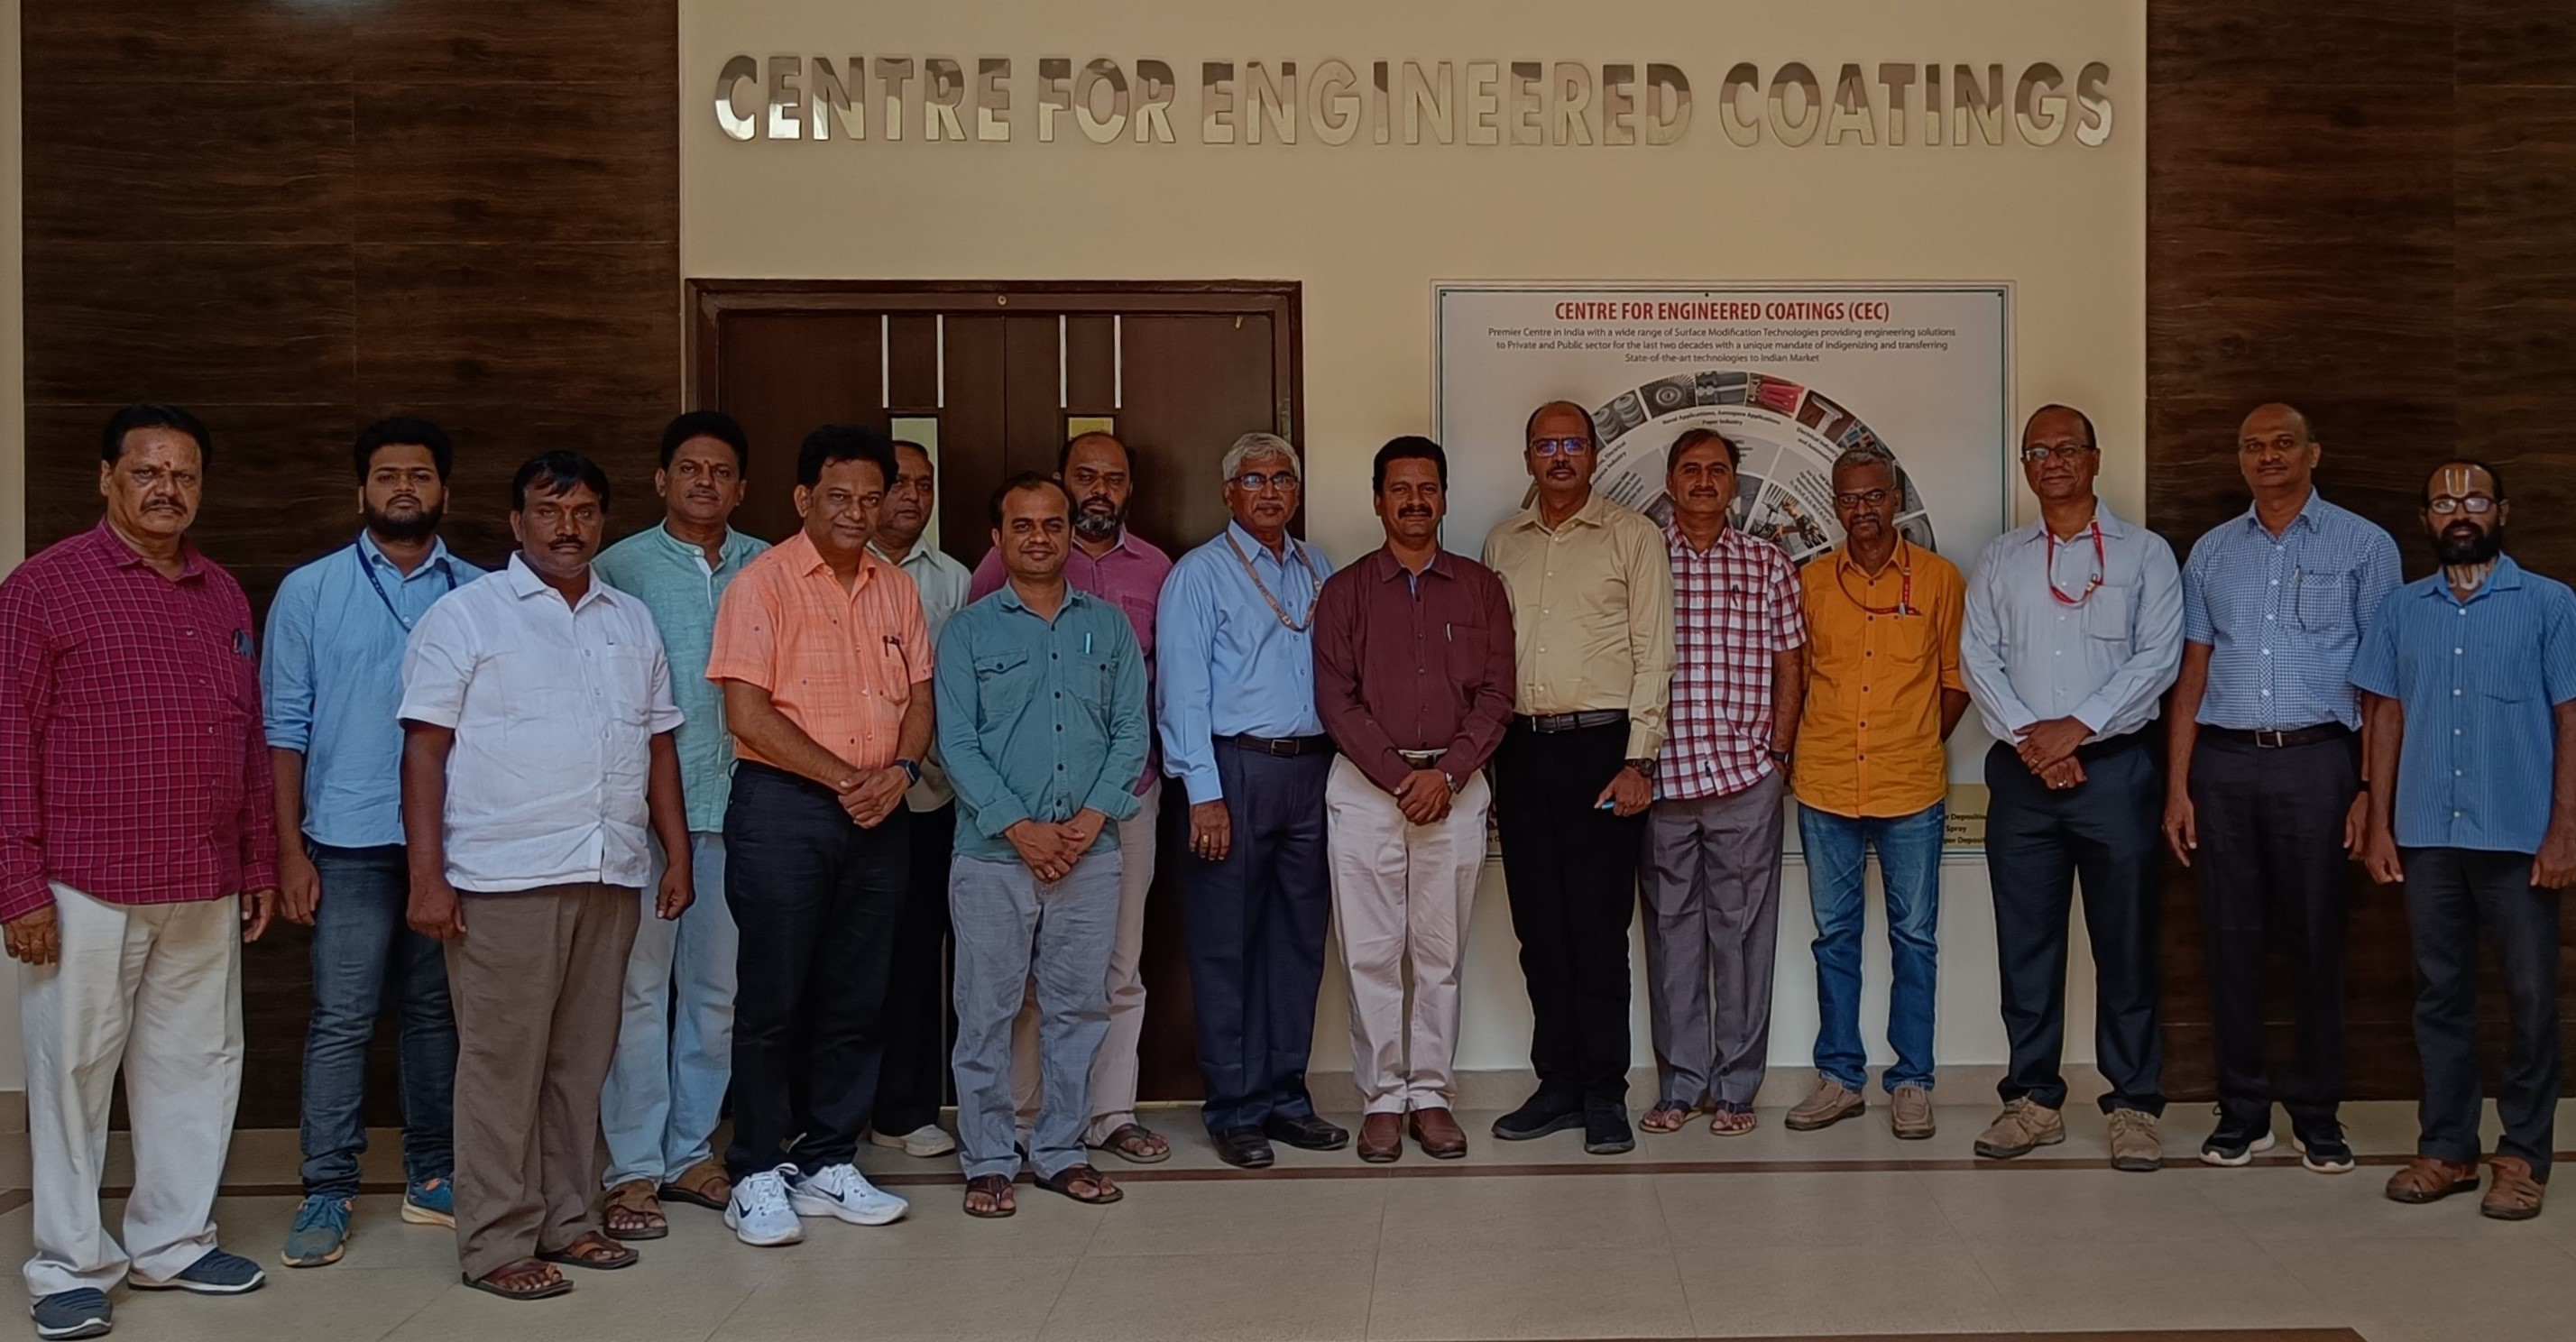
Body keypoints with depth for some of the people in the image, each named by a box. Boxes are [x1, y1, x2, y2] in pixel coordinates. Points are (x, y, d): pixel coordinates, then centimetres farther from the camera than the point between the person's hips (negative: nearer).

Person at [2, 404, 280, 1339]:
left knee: (196, 1065, 11)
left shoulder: (224, 597, 13)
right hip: (86, 887, -5)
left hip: (207, 890, 5)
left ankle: (173, 1243, 25)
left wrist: (259, 865, 13)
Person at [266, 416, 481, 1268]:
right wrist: (289, 848, -5)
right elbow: (285, 727, 2)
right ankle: (328, 1191, 7)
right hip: (351, 843, -2)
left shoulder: (480, 595, 6)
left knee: (436, 1014, 10)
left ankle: (432, 1176, 20)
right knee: (341, 1020, -1)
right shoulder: (309, 592, 4)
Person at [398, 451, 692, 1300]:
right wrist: (427, 876, -12)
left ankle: (565, 1221, 23)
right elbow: (425, 750, -5)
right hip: (504, 879, -5)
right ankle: (495, 1243, 9)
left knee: (582, 1061, 11)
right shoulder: (465, 616, -1)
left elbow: (658, 744, 18)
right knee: (502, 1064, 0)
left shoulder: (633, 622, 15)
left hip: (611, 878, 5)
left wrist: (676, 854, 12)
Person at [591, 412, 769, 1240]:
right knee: (639, 987, -1)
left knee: (717, 987, 11)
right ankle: (633, 1167, 8)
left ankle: (691, 1149, 23)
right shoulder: (619, 567, 2)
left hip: (735, 802, 3)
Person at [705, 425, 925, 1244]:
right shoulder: (764, 583, -6)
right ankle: (757, 1175, 12)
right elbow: (747, 713, -12)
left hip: (879, 814, 6)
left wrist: (901, 769, -8)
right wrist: (844, 778, -14)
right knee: (774, 999, 1)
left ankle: (828, 1163, 21)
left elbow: (919, 700, 13)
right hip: (783, 806, -5)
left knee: (858, 999, 10)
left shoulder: (897, 590, 12)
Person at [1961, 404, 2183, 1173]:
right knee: (2025, 943, 5)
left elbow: (2158, 658, -5)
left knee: (2125, 943, 1)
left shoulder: (2144, 554, 6)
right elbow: (1977, 657, 4)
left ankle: (2134, 1105, 9)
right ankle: (2033, 1101, 14)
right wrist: (2028, 736, -10)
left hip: (2113, 765, -2)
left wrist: (2077, 727, -13)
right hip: (2021, 771, 2)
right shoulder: (1999, 561, 13)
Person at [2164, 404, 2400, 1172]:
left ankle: (2317, 1115, 15)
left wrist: (2373, 789, -7)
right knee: (2231, 938, 5)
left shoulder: (2362, 547, 4)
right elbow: (2193, 673, 11)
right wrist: (2177, 787, 5)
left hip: (2316, 762, -2)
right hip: (2223, 764, 3)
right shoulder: (2212, 553, 12)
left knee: (2317, 939, 3)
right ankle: (2241, 1111, 14)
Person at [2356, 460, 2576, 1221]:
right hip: (2427, 837, 3)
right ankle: (2447, 1148, 17)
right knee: (2440, 995, 8)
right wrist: (2379, 825, 5)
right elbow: (2387, 717, 10)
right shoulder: (2401, 610, 9)